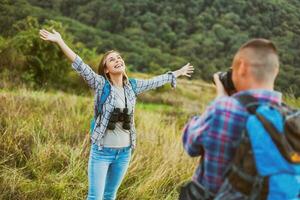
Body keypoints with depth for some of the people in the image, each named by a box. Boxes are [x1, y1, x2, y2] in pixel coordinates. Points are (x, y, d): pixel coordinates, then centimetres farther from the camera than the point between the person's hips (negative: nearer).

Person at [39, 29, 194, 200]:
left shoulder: (132, 86, 4)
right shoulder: (101, 84, -9)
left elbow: (156, 81, 16)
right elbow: (81, 66, -19)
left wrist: (178, 73, 27)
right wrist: (60, 41, -29)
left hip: (124, 152, 4)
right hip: (102, 151, -4)